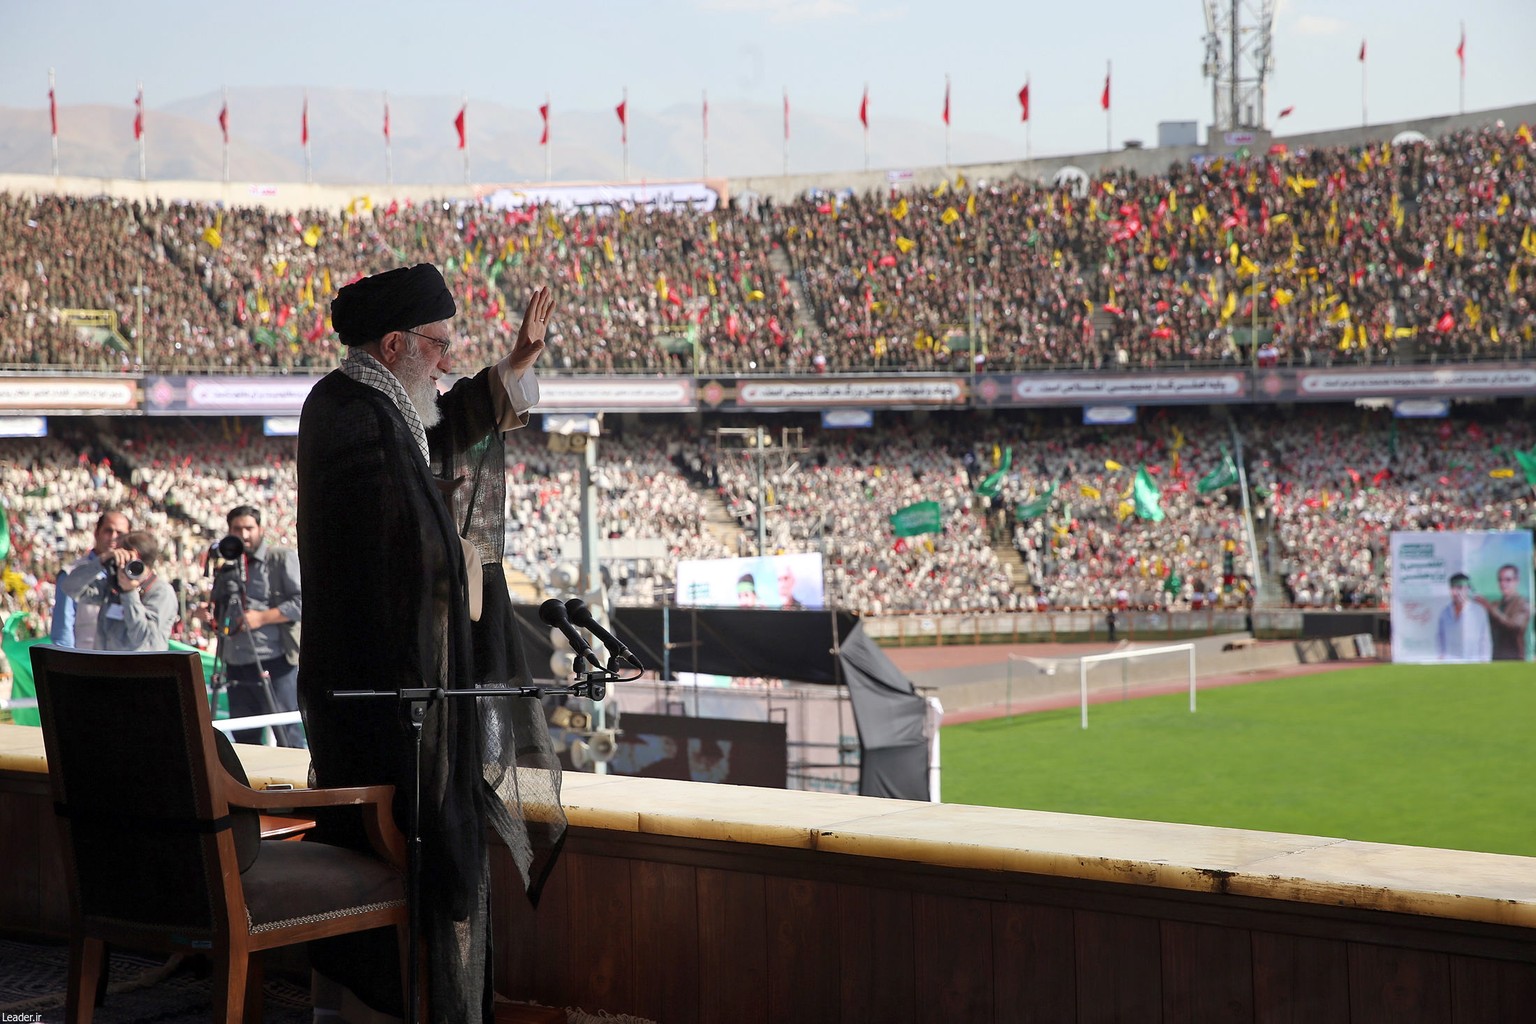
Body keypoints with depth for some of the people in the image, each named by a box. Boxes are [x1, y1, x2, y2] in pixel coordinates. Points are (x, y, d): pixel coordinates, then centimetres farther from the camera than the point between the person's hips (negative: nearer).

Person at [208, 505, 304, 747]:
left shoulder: (282, 559, 0)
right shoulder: (227, 569, 17)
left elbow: (300, 602, -10)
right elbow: (220, 616, 27)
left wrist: (261, 618, -16)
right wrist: (209, 616, 4)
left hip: (274, 664, -6)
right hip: (238, 667, 6)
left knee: (287, 738, -6)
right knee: (244, 740, 9)